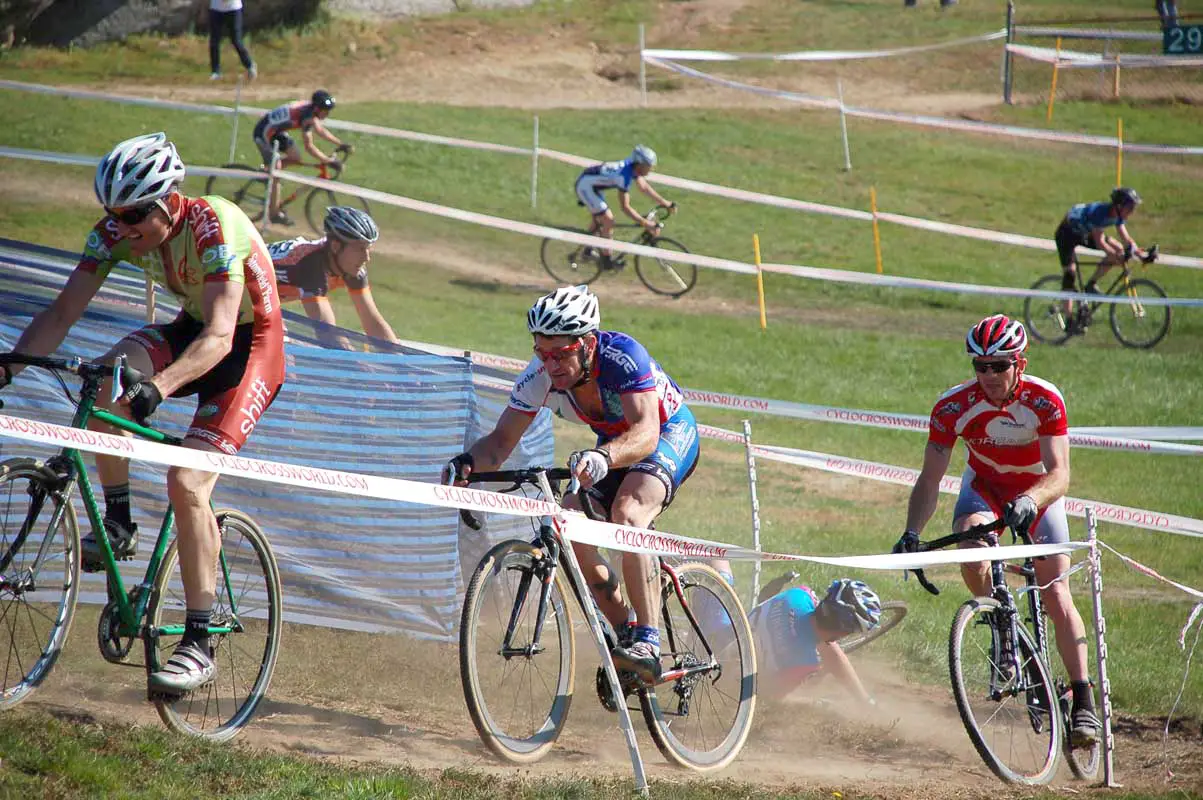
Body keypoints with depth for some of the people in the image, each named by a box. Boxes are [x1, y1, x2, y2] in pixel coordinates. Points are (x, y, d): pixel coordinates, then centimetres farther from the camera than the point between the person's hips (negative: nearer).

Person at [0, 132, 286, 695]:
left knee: (186, 484, -21)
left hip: (251, 343, -6)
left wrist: (160, 386, -56)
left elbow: (219, 337, -40)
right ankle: (118, 523, -9)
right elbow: (63, 313, -15)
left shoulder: (215, 227, -31)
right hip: (193, 328, 6)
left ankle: (198, 645, -15)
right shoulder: (117, 232, -14)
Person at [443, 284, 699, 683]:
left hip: (670, 432, -6)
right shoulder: (539, 376, -21)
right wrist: (468, 462, -40)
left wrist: (602, 458, -67)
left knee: (627, 512, -33)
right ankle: (624, 635, 4)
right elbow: (502, 439, -17)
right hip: (613, 445, 6)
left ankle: (648, 644, -32)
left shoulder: (622, 356, -36)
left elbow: (645, 433, -48)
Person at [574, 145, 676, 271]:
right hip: (585, 186, -10)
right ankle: (607, 261, 0)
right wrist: (646, 223, -30)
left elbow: (644, 187, 9)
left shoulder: (634, 167, -6)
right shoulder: (624, 175, -31)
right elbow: (625, 207, -29)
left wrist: (665, 203, 7)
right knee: (608, 220, -9)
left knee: (598, 219, 24)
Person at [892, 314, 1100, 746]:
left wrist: (1029, 501, -57)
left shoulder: (1045, 400, -29)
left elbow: (1059, 474, -36)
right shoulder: (953, 407, -25)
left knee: (1056, 595, -11)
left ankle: (1084, 702, -5)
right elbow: (930, 478, -24)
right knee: (971, 555, -31)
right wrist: (911, 533, -39)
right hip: (985, 486, 1)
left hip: (1038, 490, -1)